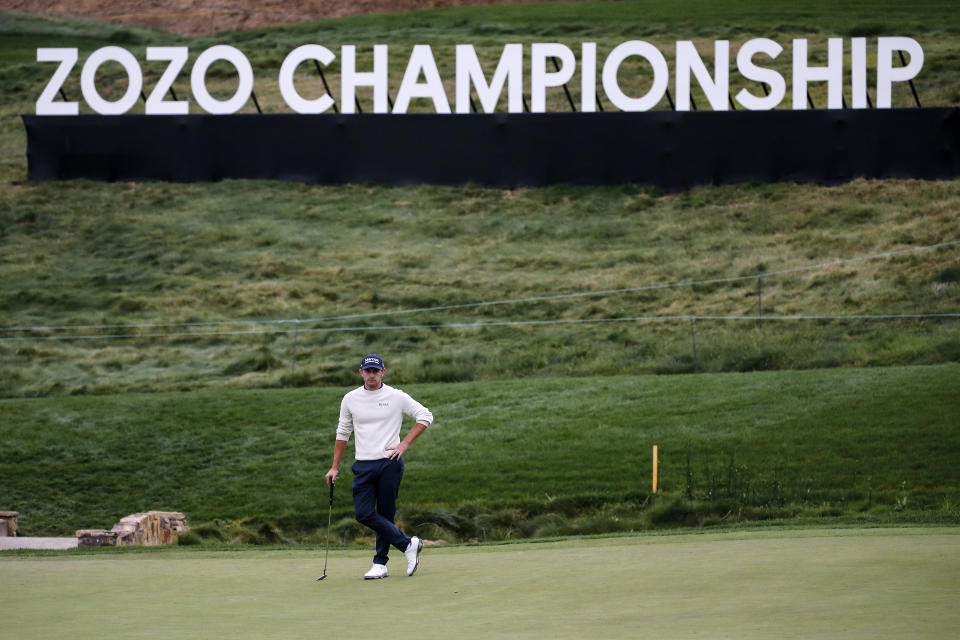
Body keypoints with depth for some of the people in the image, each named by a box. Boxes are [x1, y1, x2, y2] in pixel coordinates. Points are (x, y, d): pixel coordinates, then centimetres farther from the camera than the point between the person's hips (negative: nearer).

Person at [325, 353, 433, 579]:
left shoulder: (396, 397, 0)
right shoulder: (350, 399, 9)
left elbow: (425, 416, 4)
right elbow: (342, 433, 18)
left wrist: (404, 444, -6)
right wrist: (335, 467, 15)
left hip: (390, 464, -3)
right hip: (363, 466, 3)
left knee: (386, 515, -1)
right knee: (363, 513, -10)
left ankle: (380, 564, 10)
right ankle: (408, 544, 0)